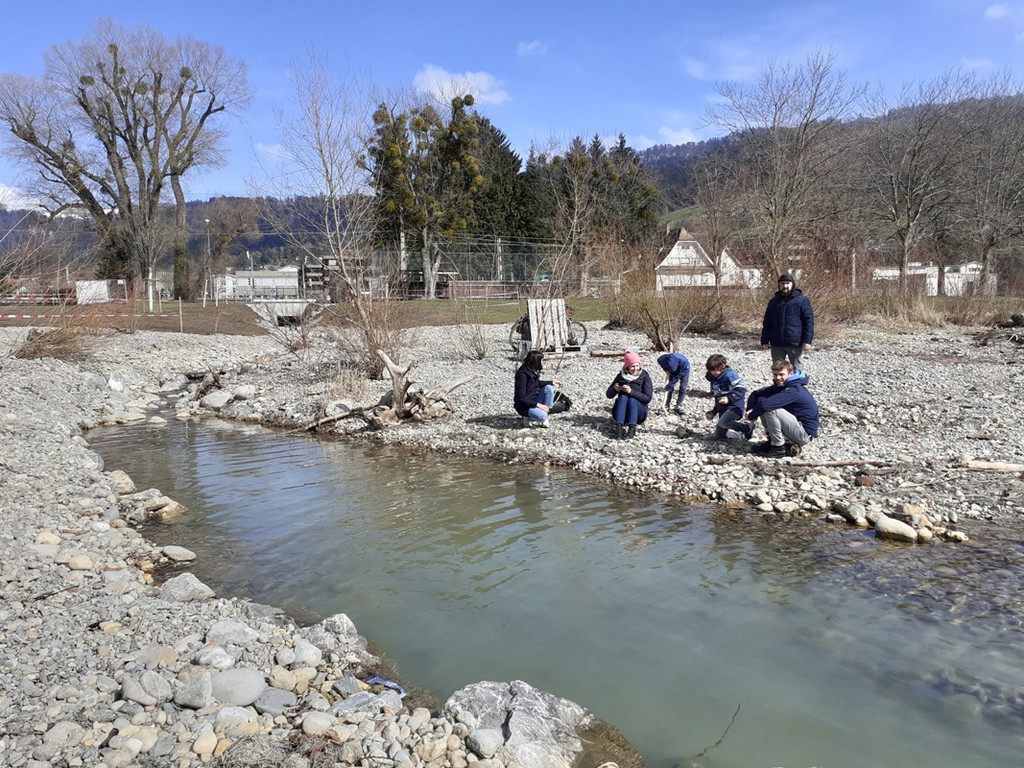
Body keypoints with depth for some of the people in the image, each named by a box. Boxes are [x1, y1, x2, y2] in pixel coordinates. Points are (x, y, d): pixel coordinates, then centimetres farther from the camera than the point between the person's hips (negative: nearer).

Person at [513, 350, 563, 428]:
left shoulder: (533, 371, 2)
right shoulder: (522, 374, -23)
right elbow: (521, 398, -25)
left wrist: (552, 382, 13)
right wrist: (538, 405, -27)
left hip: (535, 400, 9)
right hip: (525, 406, -9)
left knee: (549, 388, -11)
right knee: (542, 416, -32)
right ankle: (528, 418, 0)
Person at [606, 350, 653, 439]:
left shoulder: (644, 377, -2)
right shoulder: (620, 376, 5)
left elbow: (648, 398, -12)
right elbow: (609, 395, 7)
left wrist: (631, 391, -24)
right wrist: (614, 389, -16)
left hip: (638, 413, -2)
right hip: (621, 413, 2)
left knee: (632, 399, -29)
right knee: (623, 397, -26)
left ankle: (632, 429, -45)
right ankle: (618, 427, -42)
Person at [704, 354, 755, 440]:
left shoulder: (730, 375, -16)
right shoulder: (714, 379, 11)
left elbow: (742, 389, -22)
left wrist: (729, 398, -30)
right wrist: (714, 411, 22)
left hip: (734, 407, -9)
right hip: (723, 409, 9)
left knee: (722, 423, -35)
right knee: (718, 437, 8)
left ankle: (748, 428, -11)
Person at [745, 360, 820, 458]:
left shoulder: (795, 390, -24)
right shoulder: (780, 386, 4)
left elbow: (767, 404, -34)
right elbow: (756, 394, 5)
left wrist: (751, 415, -19)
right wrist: (750, 409, -14)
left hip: (805, 434, -9)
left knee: (770, 409, -27)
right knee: (761, 400, 2)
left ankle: (778, 447, -13)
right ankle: (772, 440, 6)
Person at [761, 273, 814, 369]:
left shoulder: (802, 300, -2)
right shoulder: (774, 301, 10)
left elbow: (809, 321, -6)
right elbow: (767, 323, 12)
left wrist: (807, 340, -13)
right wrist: (765, 340, 7)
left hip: (795, 344, -4)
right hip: (776, 344, 4)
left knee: (795, 369, 7)